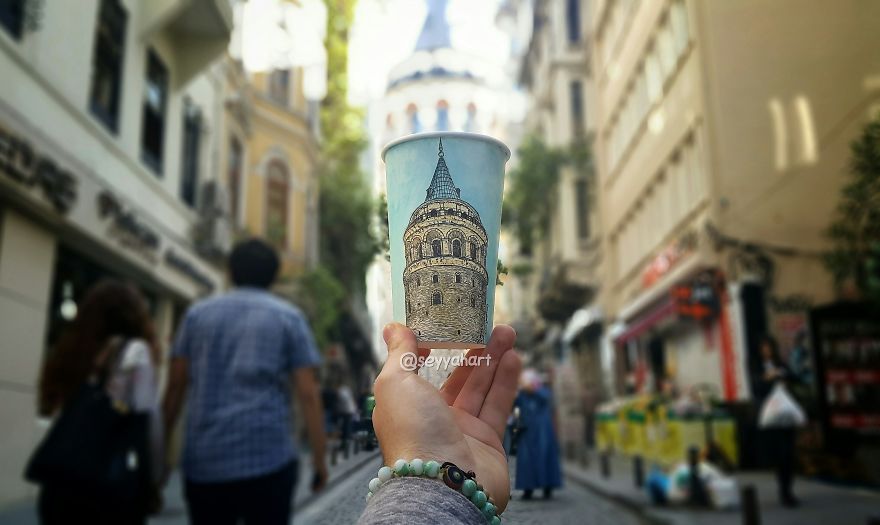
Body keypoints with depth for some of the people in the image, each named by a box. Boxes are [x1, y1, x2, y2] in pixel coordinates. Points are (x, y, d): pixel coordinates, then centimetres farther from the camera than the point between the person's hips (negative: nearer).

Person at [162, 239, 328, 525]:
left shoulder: (198, 314, 10)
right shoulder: (288, 317, 3)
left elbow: (176, 386, 7)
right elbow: (308, 394, -3)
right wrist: (319, 458, 2)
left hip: (203, 463, 3)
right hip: (268, 459, -2)